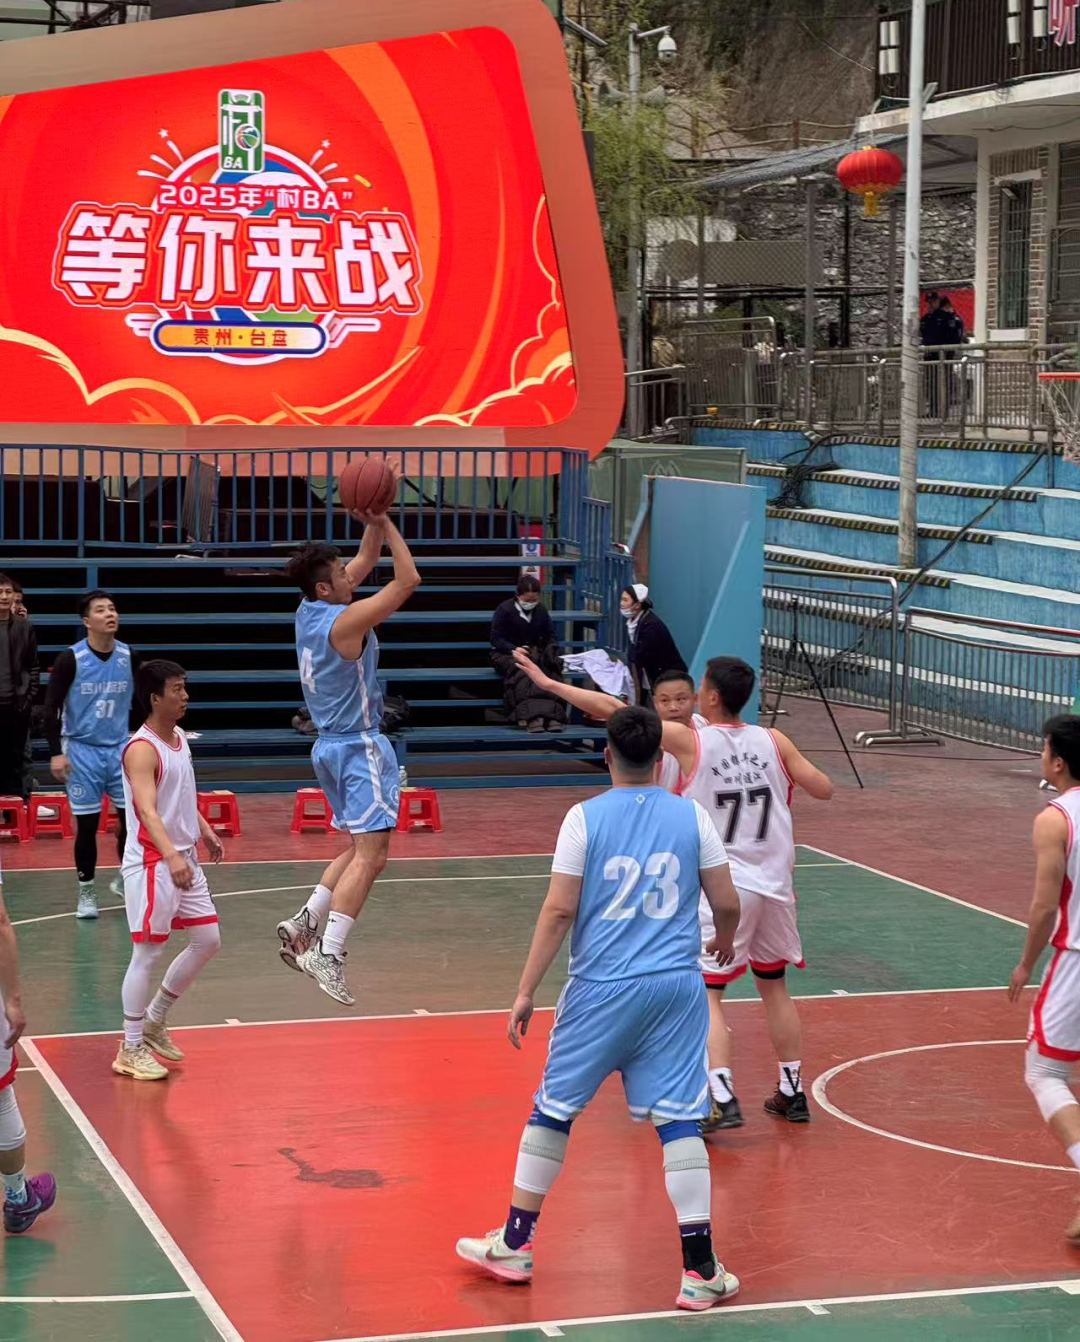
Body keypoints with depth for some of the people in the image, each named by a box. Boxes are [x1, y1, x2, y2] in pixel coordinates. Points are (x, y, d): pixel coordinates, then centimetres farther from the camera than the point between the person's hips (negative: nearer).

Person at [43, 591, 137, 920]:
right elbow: (51, 707, -7)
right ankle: (86, 892, 15)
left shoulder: (130, 658, 0)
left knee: (133, 817, -1)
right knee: (87, 825, 1)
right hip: (82, 751, -3)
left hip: (121, 749, 3)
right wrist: (56, 753, -13)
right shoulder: (70, 659, -11)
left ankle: (125, 881, 20)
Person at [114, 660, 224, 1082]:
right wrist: (171, 857, -43)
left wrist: (205, 832, 27)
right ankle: (131, 1049, 6)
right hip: (152, 862, -9)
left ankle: (154, 1021, 25)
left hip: (184, 859, 9)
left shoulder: (180, 738, 9)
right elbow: (147, 810, -31)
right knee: (148, 953, -4)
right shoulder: (142, 750, -19)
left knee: (207, 940, 12)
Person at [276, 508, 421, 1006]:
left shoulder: (310, 610, 5)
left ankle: (304, 923, 12)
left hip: (332, 745, 10)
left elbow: (365, 563, 17)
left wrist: (374, 525, 4)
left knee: (360, 848, 20)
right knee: (370, 855, -11)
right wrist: (385, 523, -14)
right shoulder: (345, 622, -20)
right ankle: (328, 953, -20)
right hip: (360, 746, -9)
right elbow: (408, 579, -19)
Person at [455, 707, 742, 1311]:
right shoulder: (692, 816, 1)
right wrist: (724, 939, 27)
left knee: (552, 1109, 13)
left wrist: (527, 991, -3)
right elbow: (727, 903, 4)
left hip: (602, 989, -1)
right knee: (680, 1122, 1)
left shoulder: (585, 818, -5)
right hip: (677, 986, 1)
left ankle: (514, 1245, 23)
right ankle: (701, 1272, -1)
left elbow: (560, 910, -8)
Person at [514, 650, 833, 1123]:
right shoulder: (773, 742, -1)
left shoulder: (689, 741, -10)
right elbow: (824, 789, 3)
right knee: (774, 984, 19)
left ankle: (723, 1097, -17)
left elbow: (609, 708, -10)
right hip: (774, 885, 5)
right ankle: (792, 1094, 25)